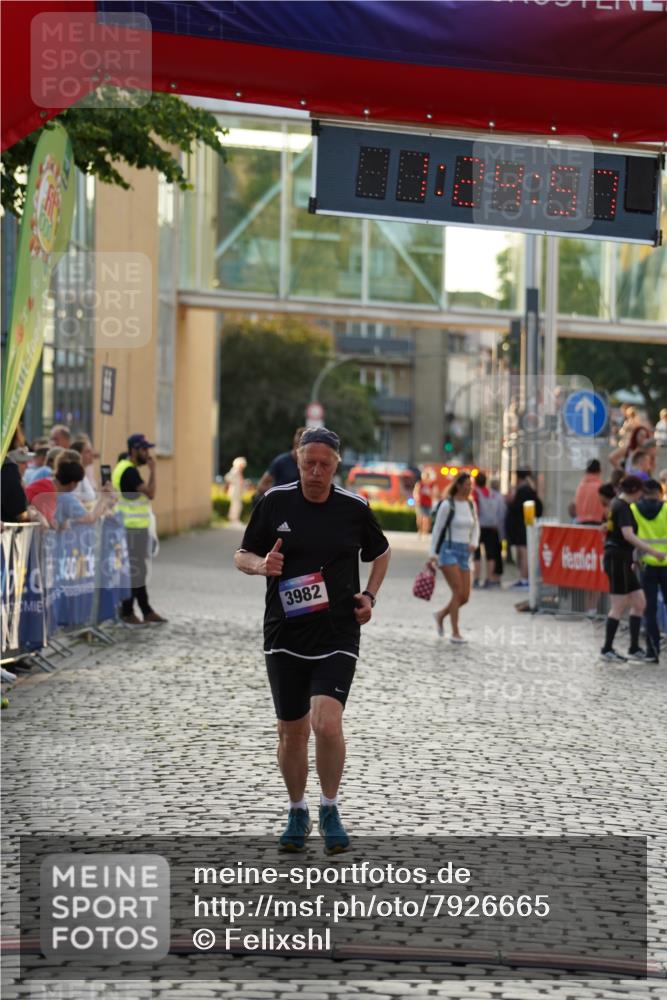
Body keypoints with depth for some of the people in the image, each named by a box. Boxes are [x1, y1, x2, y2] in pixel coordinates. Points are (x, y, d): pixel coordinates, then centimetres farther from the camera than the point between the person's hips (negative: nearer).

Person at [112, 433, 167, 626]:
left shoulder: (123, 467, 14)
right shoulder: (129, 471, -18)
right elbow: (150, 493, -22)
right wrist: (152, 470, -14)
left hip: (134, 526, 11)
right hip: (134, 528, -11)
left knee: (138, 571, 13)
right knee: (134, 571, -4)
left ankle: (146, 611, 18)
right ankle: (127, 613, 1)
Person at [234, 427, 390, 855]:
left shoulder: (354, 508, 0)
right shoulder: (275, 502, -1)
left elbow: (381, 553, 18)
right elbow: (243, 555, 8)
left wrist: (370, 595, 3)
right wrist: (261, 565, -14)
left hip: (338, 636, -2)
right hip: (285, 635, 2)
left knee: (327, 723, -18)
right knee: (291, 731, 9)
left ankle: (330, 810, 3)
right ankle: (297, 813, 29)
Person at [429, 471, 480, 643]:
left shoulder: (470, 505, 10)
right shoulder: (447, 505, -7)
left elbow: (475, 527, 19)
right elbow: (437, 530, -5)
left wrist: (474, 543, -1)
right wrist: (433, 554, -9)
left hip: (464, 553, 6)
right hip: (448, 551, -6)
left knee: (464, 597, 2)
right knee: (458, 592, -16)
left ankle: (441, 615, 28)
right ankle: (455, 633, -10)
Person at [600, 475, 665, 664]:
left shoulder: (617, 504, 15)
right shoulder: (623, 507, -15)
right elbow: (628, 535, -26)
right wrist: (653, 551, -28)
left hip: (622, 561, 10)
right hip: (618, 560, -10)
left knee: (639, 603, 9)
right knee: (619, 607, -3)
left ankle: (634, 649, 11)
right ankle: (607, 650, 4)